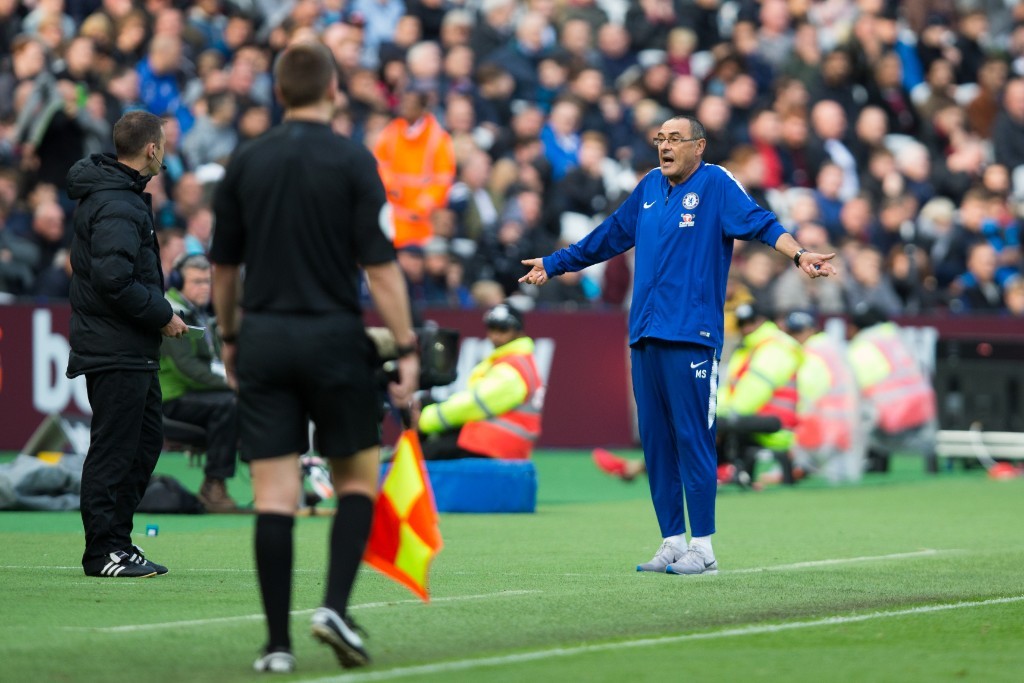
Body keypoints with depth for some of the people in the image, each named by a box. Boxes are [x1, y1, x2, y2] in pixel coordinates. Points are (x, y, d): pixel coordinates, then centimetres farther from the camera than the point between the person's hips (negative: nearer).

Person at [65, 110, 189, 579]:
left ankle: (116, 539, 20)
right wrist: (163, 315, -16)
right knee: (114, 448, -6)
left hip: (132, 350, 11)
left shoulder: (124, 195, 15)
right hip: (116, 350, -11)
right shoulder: (116, 205, -18)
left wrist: (158, 312, 12)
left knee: (146, 439, 15)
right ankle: (104, 550, -1)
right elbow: (114, 279, -26)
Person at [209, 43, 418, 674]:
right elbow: (380, 265, -10)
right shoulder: (352, 161, -6)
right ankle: (335, 608, -4)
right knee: (359, 478, 13)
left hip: (263, 339, 3)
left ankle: (278, 642, -2)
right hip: (334, 337, -3)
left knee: (275, 497, 1)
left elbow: (224, 264, 11)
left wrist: (229, 337, 25)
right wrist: (407, 349, -7)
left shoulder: (246, 162, 5)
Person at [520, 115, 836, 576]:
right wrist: (555, 264, 39)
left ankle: (702, 547, -3)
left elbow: (760, 223, -15)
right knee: (655, 442, 7)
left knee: (692, 438, -7)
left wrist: (799, 254, -33)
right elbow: (608, 237, 31)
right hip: (644, 338, 7)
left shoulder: (715, 184, -1)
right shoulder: (650, 187, 18)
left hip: (690, 338, -7)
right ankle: (672, 542, 14)